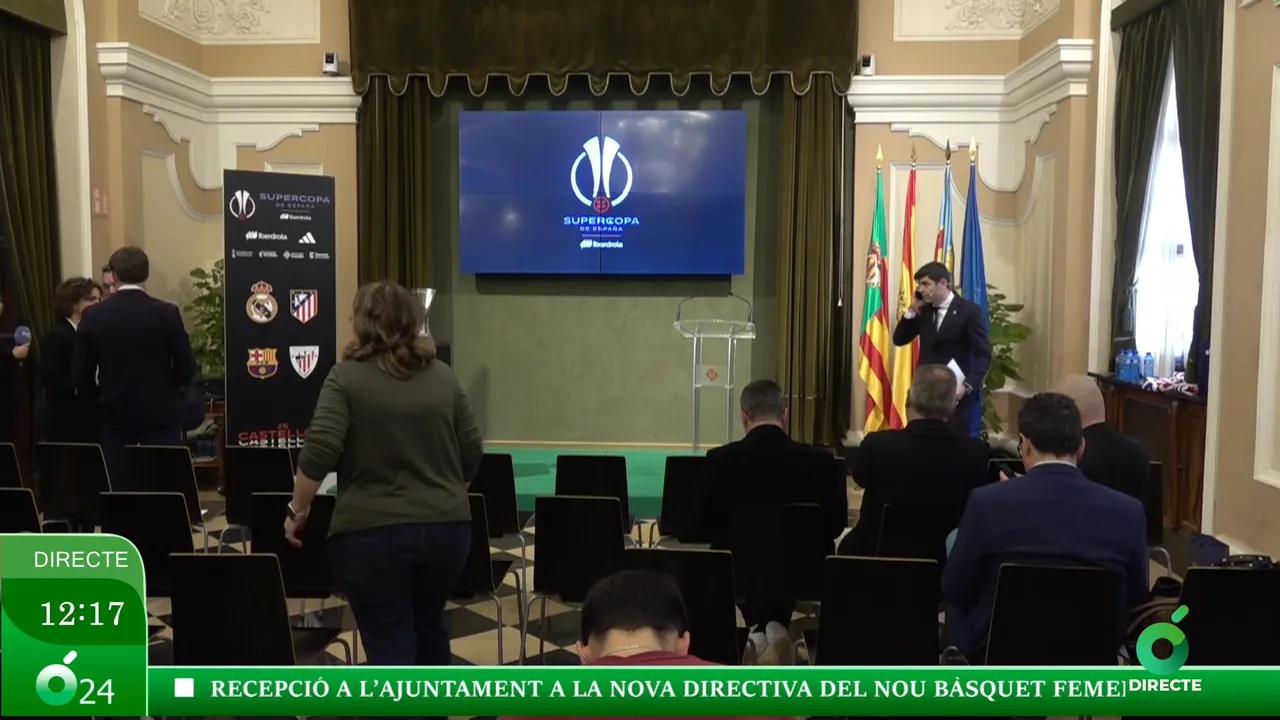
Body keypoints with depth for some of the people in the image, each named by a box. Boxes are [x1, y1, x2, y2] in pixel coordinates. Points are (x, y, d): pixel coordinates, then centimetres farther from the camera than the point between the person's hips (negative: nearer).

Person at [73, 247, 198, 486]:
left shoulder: (93, 314, -3)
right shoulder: (167, 312, -9)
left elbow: (80, 373, -1)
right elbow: (187, 368, -8)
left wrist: (99, 398, 16)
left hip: (114, 413, 2)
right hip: (161, 412, -1)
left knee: (117, 487, 7)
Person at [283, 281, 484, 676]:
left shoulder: (347, 376, -7)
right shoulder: (443, 376, 6)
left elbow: (318, 454, -15)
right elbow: (473, 454, 8)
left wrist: (297, 511, -1)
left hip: (373, 531, -5)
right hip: (446, 526, 5)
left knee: (390, 645, 5)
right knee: (430, 625, 26)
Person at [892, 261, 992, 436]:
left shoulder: (969, 311, -7)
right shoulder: (924, 311, 10)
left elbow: (983, 355, -9)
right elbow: (899, 340, 8)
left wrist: (967, 386, -22)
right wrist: (912, 310, -1)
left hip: (955, 392, -4)